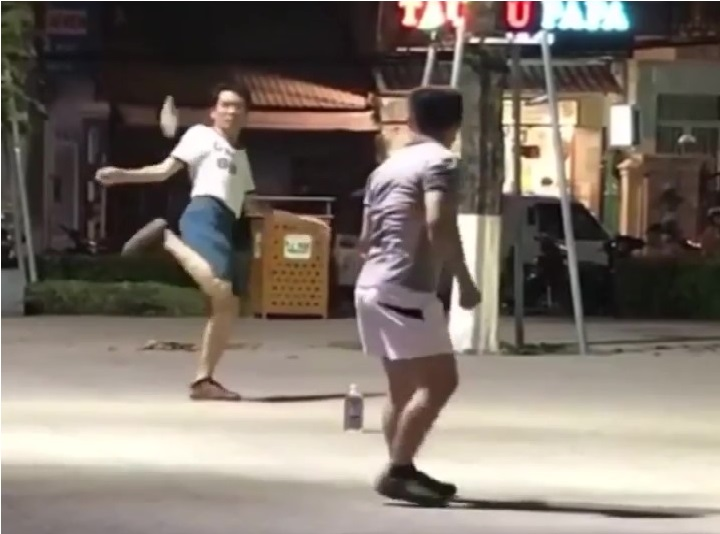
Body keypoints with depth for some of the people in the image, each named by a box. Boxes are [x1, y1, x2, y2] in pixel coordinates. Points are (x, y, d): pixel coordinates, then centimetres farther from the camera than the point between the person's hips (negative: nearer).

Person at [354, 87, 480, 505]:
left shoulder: (388, 166, 19)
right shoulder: (440, 161, -6)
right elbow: (439, 225, -20)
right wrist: (465, 281, -14)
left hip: (372, 285, 9)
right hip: (405, 288, -9)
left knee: (404, 386, 16)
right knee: (439, 381, -8)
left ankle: (401, 472, 18)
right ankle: (398, 471, -14)